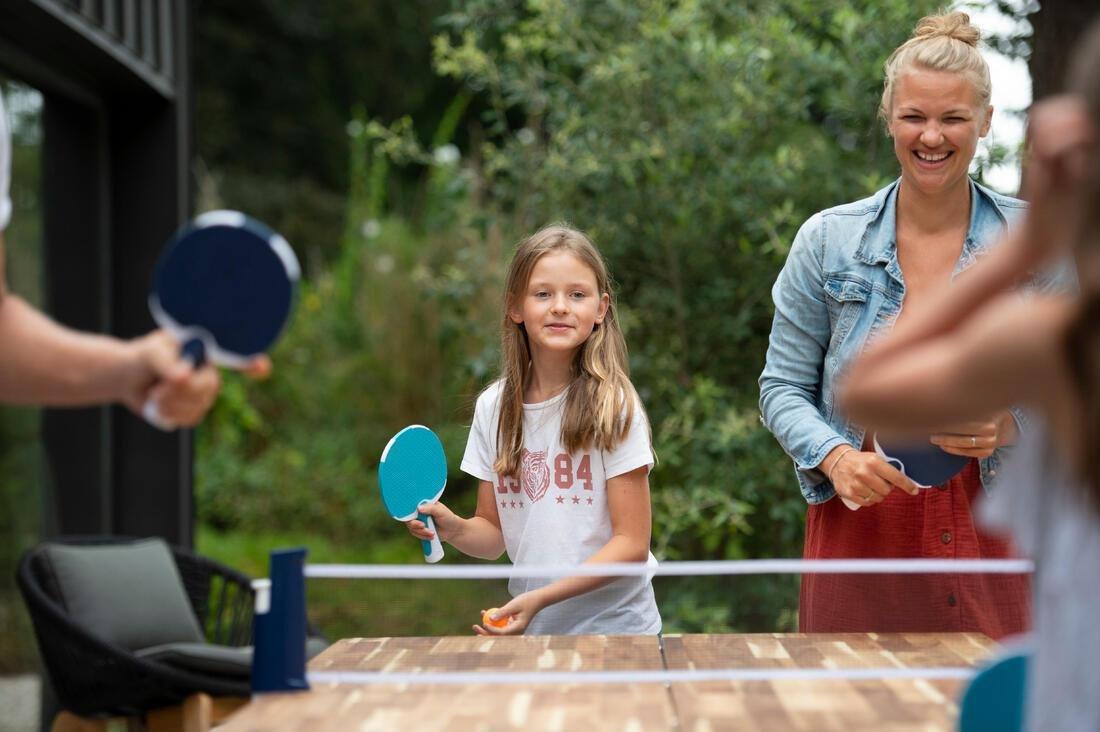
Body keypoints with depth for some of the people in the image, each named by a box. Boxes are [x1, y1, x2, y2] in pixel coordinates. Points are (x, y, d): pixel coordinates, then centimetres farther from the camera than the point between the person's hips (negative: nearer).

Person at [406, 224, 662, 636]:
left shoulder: (613, 406, -10)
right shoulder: (493, 407, 3)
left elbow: (631, 543, -10)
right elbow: (494, 533, 8)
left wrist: (540, 598, -19)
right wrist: (454, 529, -13)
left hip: (614, 627, -4)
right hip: (532, 630, 4)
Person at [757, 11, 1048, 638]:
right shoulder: (828, 240, 3)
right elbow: (783, 387, 5)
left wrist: (1008, 426, -14)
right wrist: (835, 457, -13)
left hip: (993, 540, 0)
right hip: (859, 537, 0)